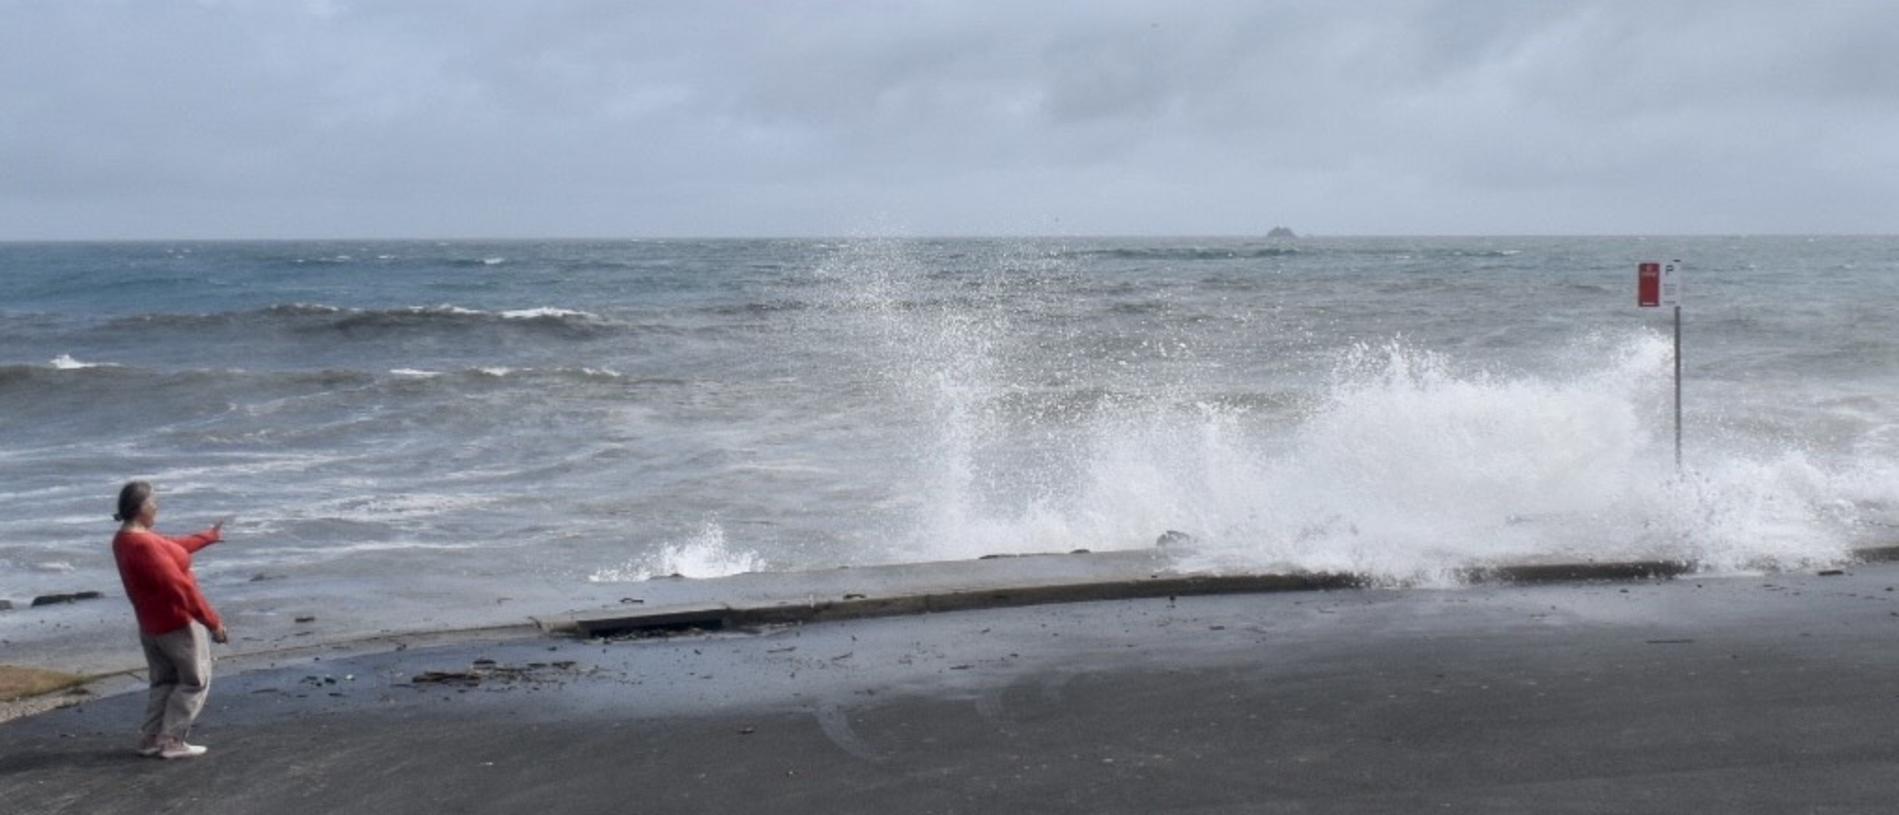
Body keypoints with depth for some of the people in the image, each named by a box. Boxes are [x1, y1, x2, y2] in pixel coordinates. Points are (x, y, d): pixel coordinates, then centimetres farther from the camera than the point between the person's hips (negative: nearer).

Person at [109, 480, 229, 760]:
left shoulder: (125, 539, 4)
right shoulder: (143, 545, -28)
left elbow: (172, 548, 22)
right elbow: (179, 587, -28)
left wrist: (208, 537, 36)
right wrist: (213, 622, -24)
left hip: (151, 623, 10)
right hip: (177, 621, -10)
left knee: (164, 681, 19)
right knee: (195, 681, 3)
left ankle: (150, 739, 19)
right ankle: (171, 741, 3)